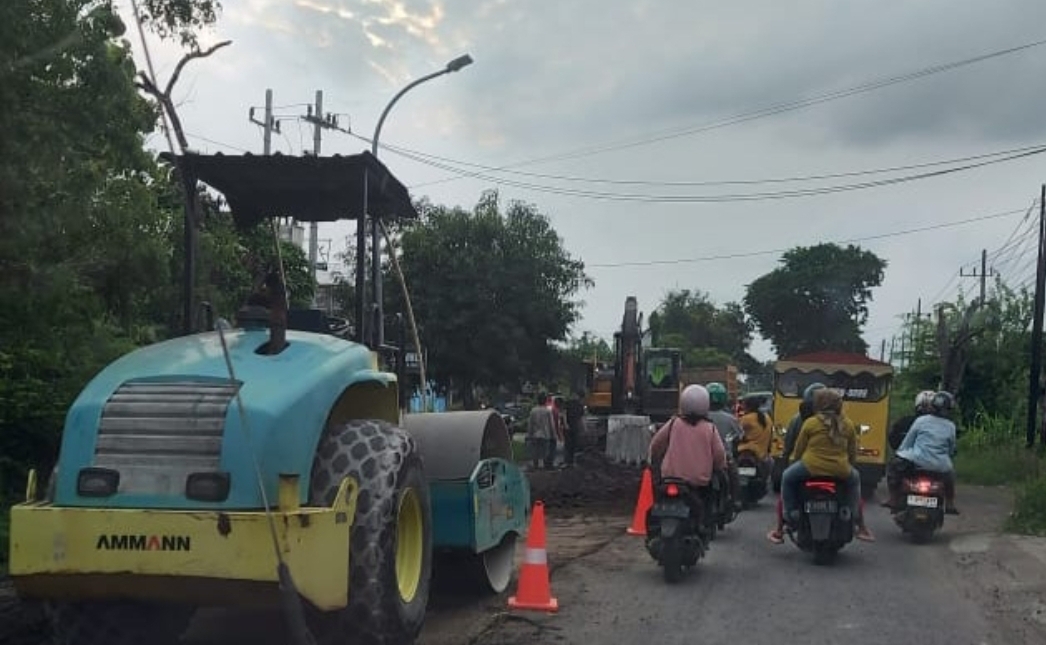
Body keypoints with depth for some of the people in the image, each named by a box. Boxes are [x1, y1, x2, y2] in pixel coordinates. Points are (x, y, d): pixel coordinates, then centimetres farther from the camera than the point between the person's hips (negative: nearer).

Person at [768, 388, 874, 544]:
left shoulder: (810, 423, 1)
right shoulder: (848, 425, 9)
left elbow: (798, 451, 6)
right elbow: (853, 454, 14)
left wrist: (795, 462, 26)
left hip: (811, 467, -3)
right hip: (840, 471, 3)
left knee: (787, 478, 24)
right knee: (855, 478, 35)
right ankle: (861, 527, 32)